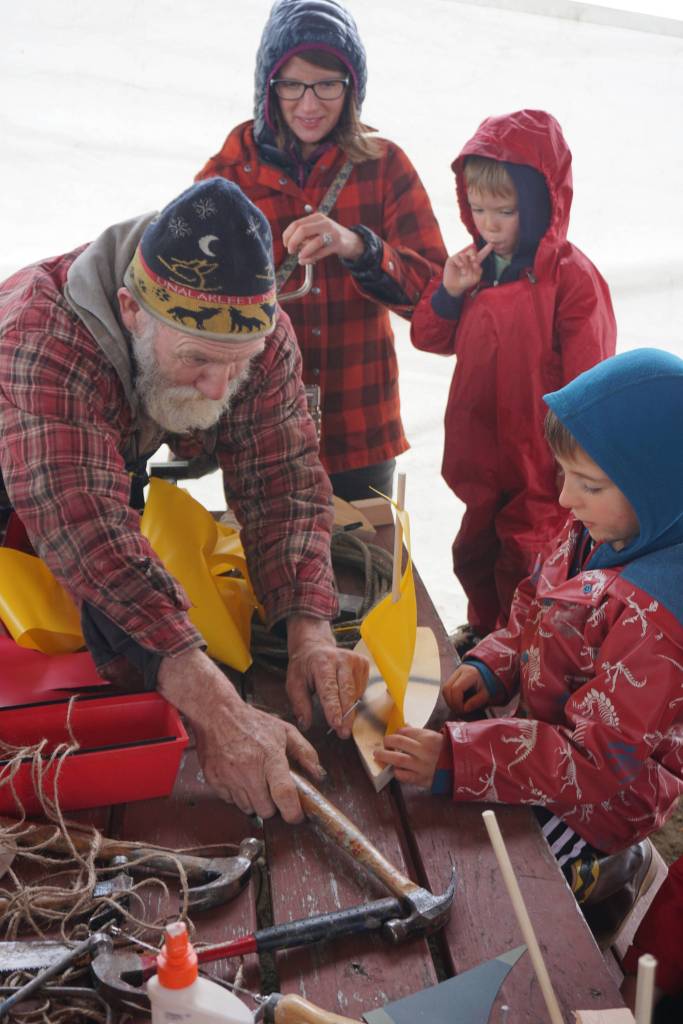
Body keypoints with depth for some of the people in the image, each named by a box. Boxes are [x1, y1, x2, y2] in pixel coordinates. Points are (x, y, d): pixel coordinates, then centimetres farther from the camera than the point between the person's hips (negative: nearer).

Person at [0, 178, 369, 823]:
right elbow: (87, 532, -55)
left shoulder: (262, 332, -28)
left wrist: (310, 635, -43)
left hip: (127, 464, 4)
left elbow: (283, 483, -26)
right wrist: (217, 712, -62)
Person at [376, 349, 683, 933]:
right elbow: (536, 611, 12)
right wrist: (492, 665, -7)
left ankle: (598, 872, 13)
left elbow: (602, 762, -31)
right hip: (545, 728, 9)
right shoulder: (598, 534, -6)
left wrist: (455, 761, -35)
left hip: (595, 804, -8)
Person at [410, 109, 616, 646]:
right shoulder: (479, 263, 1)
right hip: (482, 456, 7)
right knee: (473, 556, 24)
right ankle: (484, 630, 48)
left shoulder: (571, 277, -20)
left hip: (539, 463, -7)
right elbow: (432, 339, 10)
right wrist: (449, 292, -10)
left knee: (520, 567, 8)